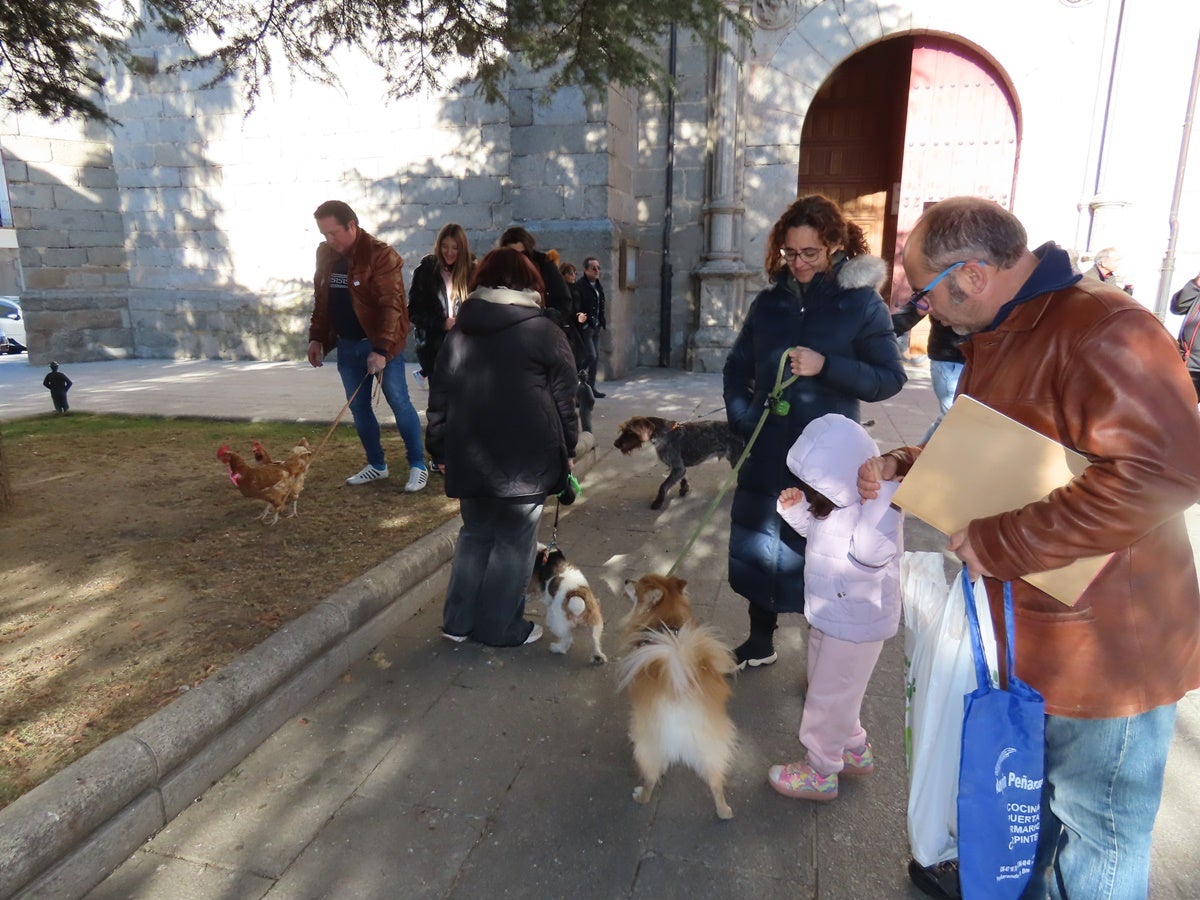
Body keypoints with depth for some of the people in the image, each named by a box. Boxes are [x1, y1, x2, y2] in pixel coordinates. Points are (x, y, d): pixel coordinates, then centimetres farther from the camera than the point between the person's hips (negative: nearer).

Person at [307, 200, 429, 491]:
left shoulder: (380, 254, -15)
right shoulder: (325, 253, 7)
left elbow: (390, 305, -21)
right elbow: (321, 299, 16)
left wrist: (381, 349, -26)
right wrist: (316, 337, 9)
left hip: (380, 344, -7)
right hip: (346, 344, 7)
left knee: (399, 403, -2)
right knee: (358, 407, 11)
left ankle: (418, 466, 8)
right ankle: (377, 465, 24)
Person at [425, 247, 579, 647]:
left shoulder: (458, 333, 10)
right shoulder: (544, 331, -3)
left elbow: (439, 400, 11)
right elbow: (564, 400, -3)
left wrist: (442, 450, 18)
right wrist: (567, 449, 8)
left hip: (471, 457, 5)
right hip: (525, 459, -4)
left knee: (475, 534, 19)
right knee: (514, 542, 6)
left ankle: (459, 620, 22)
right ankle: (501, 628, 14)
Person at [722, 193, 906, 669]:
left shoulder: (862, 302, -6)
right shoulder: (770, 301, 6)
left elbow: (891, 378, -8)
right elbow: (737, 367, 14)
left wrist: (826, 366, -21)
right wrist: (741, 417, -2)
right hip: (765, 452, 4)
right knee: (757, 546, 13)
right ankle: (760, 642, 34)